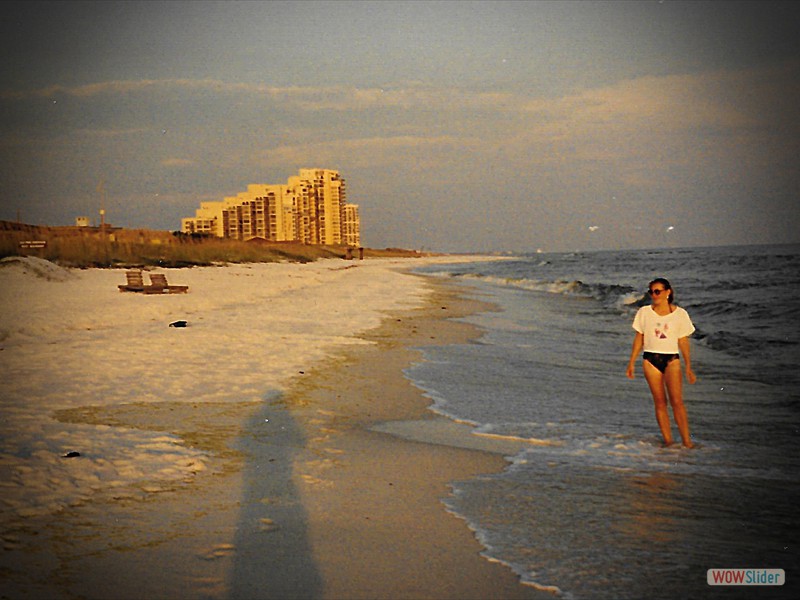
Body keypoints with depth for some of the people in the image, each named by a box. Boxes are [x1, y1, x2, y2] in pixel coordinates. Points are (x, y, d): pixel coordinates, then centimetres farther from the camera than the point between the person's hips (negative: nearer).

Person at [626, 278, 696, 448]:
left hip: (671, 359, -1)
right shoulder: (644, 312, 5)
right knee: (660, 402, 1)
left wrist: (688, 367, 5)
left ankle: (687, 441, -9)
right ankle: (668, 441, 4)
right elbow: (639, 338, 11)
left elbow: (683, 342, 6)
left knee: (677, 401, -13)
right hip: (651, 359, 1)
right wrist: (631, 362, 9)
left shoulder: (680, 313, 3)